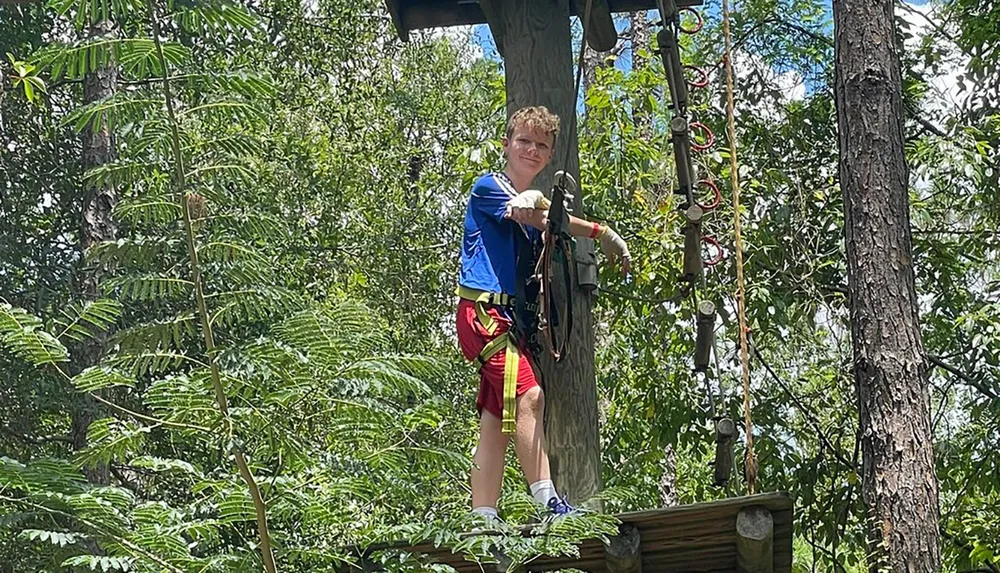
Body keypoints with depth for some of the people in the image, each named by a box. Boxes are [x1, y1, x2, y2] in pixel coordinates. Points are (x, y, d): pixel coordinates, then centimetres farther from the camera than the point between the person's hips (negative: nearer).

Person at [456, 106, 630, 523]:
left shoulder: (535, 201, 24)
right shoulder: (488, 187, -1)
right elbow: (530, 215, -15)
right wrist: (599, 231, -21)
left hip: (512, 317, 8)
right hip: (484, 311, -8)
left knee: (496, 419, 4)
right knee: (528, 394, -21)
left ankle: (483, 519, 3)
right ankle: (548, 503, -26)